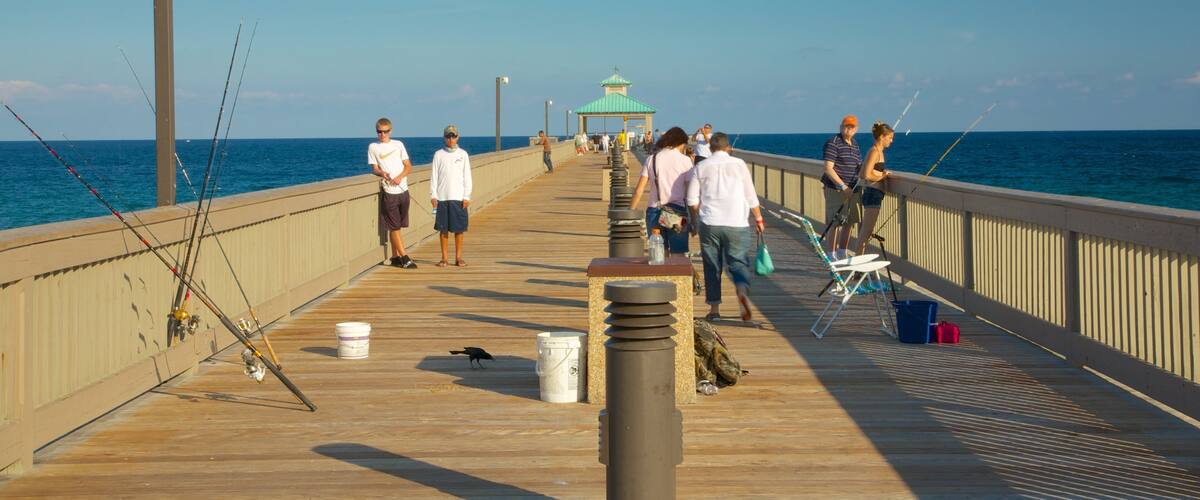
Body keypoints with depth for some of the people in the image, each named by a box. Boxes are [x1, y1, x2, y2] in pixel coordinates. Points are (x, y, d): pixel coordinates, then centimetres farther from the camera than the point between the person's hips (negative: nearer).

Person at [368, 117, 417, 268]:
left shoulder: (398, 144, 11)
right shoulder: (373, 147, 5)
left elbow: (408, 166, 9)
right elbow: (375, 168, 3)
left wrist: (400, 176, -10)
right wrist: (382, 173, -20)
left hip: (403, 189, 3)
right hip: (388, 191, -3)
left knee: (397, 226, 7)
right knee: (394, 226, -4)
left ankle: (395, 257, 14)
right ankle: (404, 257, -3)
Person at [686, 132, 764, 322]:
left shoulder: (701, 167, 7)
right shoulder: (738, 164, 4)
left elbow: (692, 200, 6)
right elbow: (751, 197, 4)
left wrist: (697, 217, 20)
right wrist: (758, 219, 14)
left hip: (709, 224, 1)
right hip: (737, 224, -1)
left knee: (712, 266, 9)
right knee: (739, 263, 2)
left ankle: (714, 309, 9)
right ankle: (743, 292, -26)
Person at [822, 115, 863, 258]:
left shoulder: (855, 144, 15)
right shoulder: (833, 143, -11)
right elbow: (828, 169, -17)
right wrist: (843, 186, -21)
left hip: (851, 190, 8)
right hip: (836, 190, -8)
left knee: (848, 223, 12)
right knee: (835, 224, -7)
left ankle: (842, 255, 22)